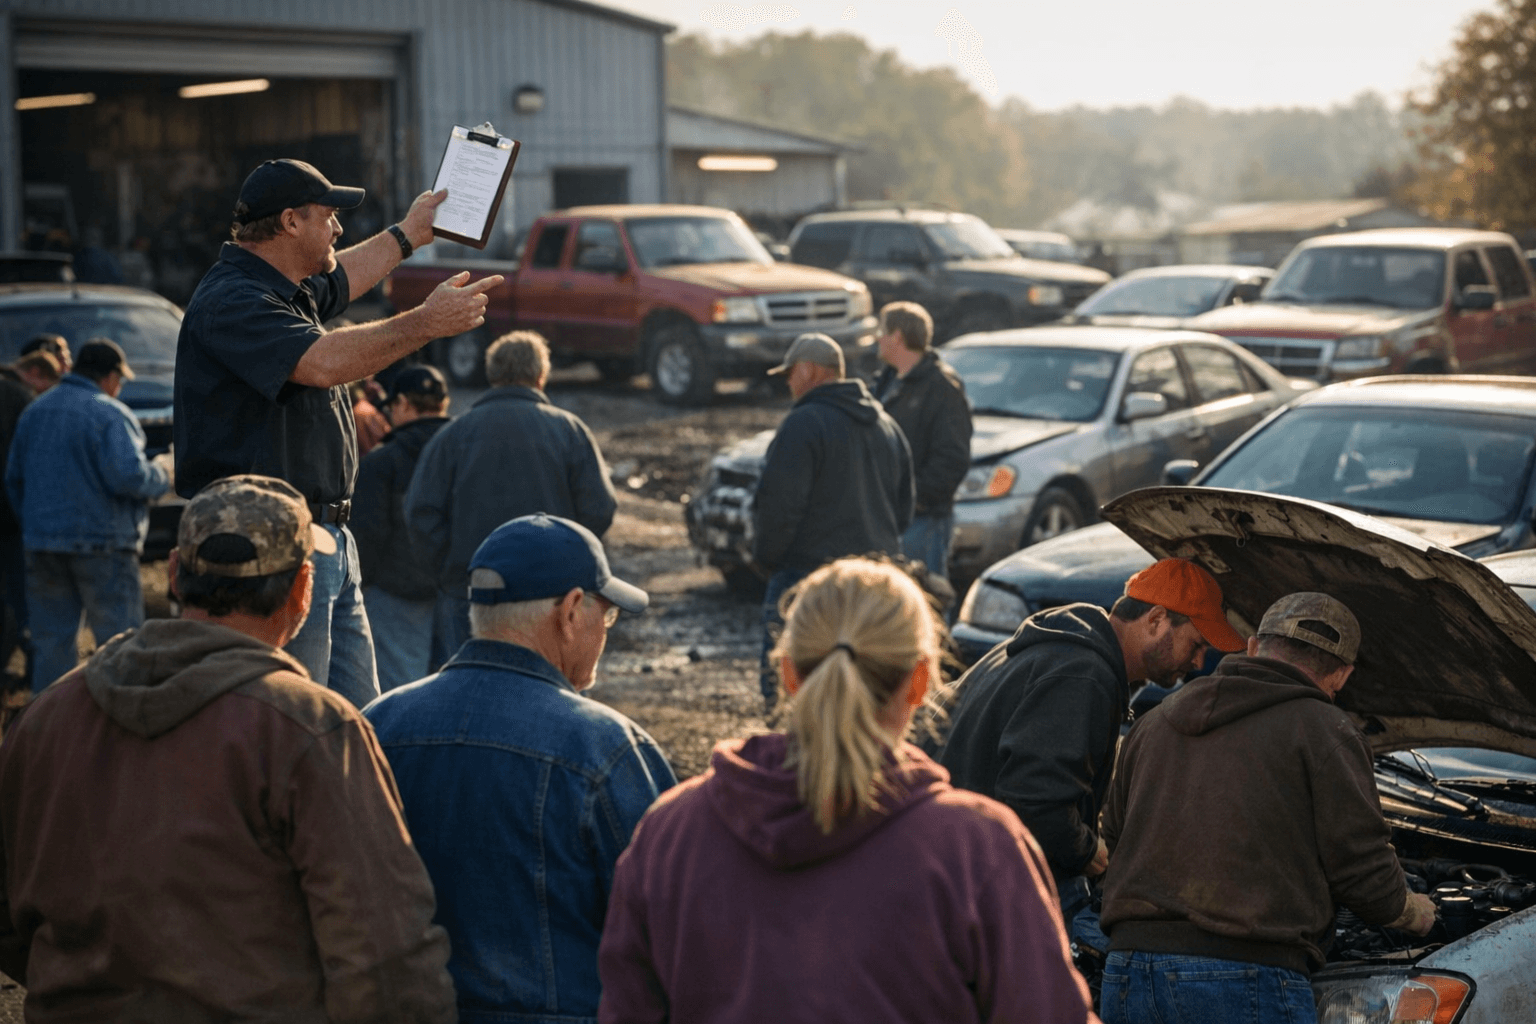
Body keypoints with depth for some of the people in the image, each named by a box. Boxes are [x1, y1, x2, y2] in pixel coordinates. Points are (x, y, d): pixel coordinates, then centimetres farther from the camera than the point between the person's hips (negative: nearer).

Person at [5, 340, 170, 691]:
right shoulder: (111, 415, -12)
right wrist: (161, 477, -2)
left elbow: (13, 478, 16)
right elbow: (128, 475, -21)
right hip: (101, 543, -6)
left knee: (51, 638, 10)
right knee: (118, 637, 1)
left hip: (42, 543, 6)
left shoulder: (34, 412, 11)